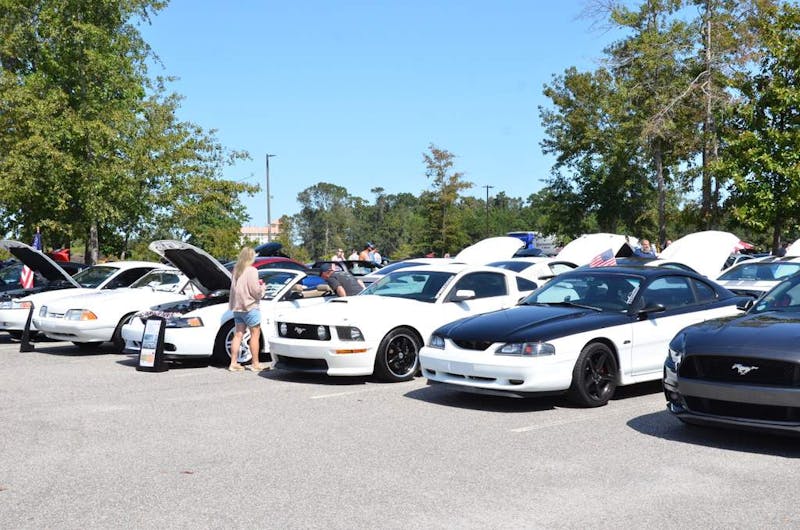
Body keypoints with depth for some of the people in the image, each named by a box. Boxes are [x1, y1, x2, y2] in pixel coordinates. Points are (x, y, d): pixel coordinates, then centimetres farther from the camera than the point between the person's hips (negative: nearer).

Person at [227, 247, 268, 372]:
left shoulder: (236, 270, 11)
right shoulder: (251, 270, -13)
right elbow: (255, 291, -17)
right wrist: (262, 287, 5)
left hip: (237, 307, 8)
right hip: (250, 307, -8)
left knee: (238, 334, 10)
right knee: (255, 334, 1)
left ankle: (233, 363, 9)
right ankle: (255, 364, 3)